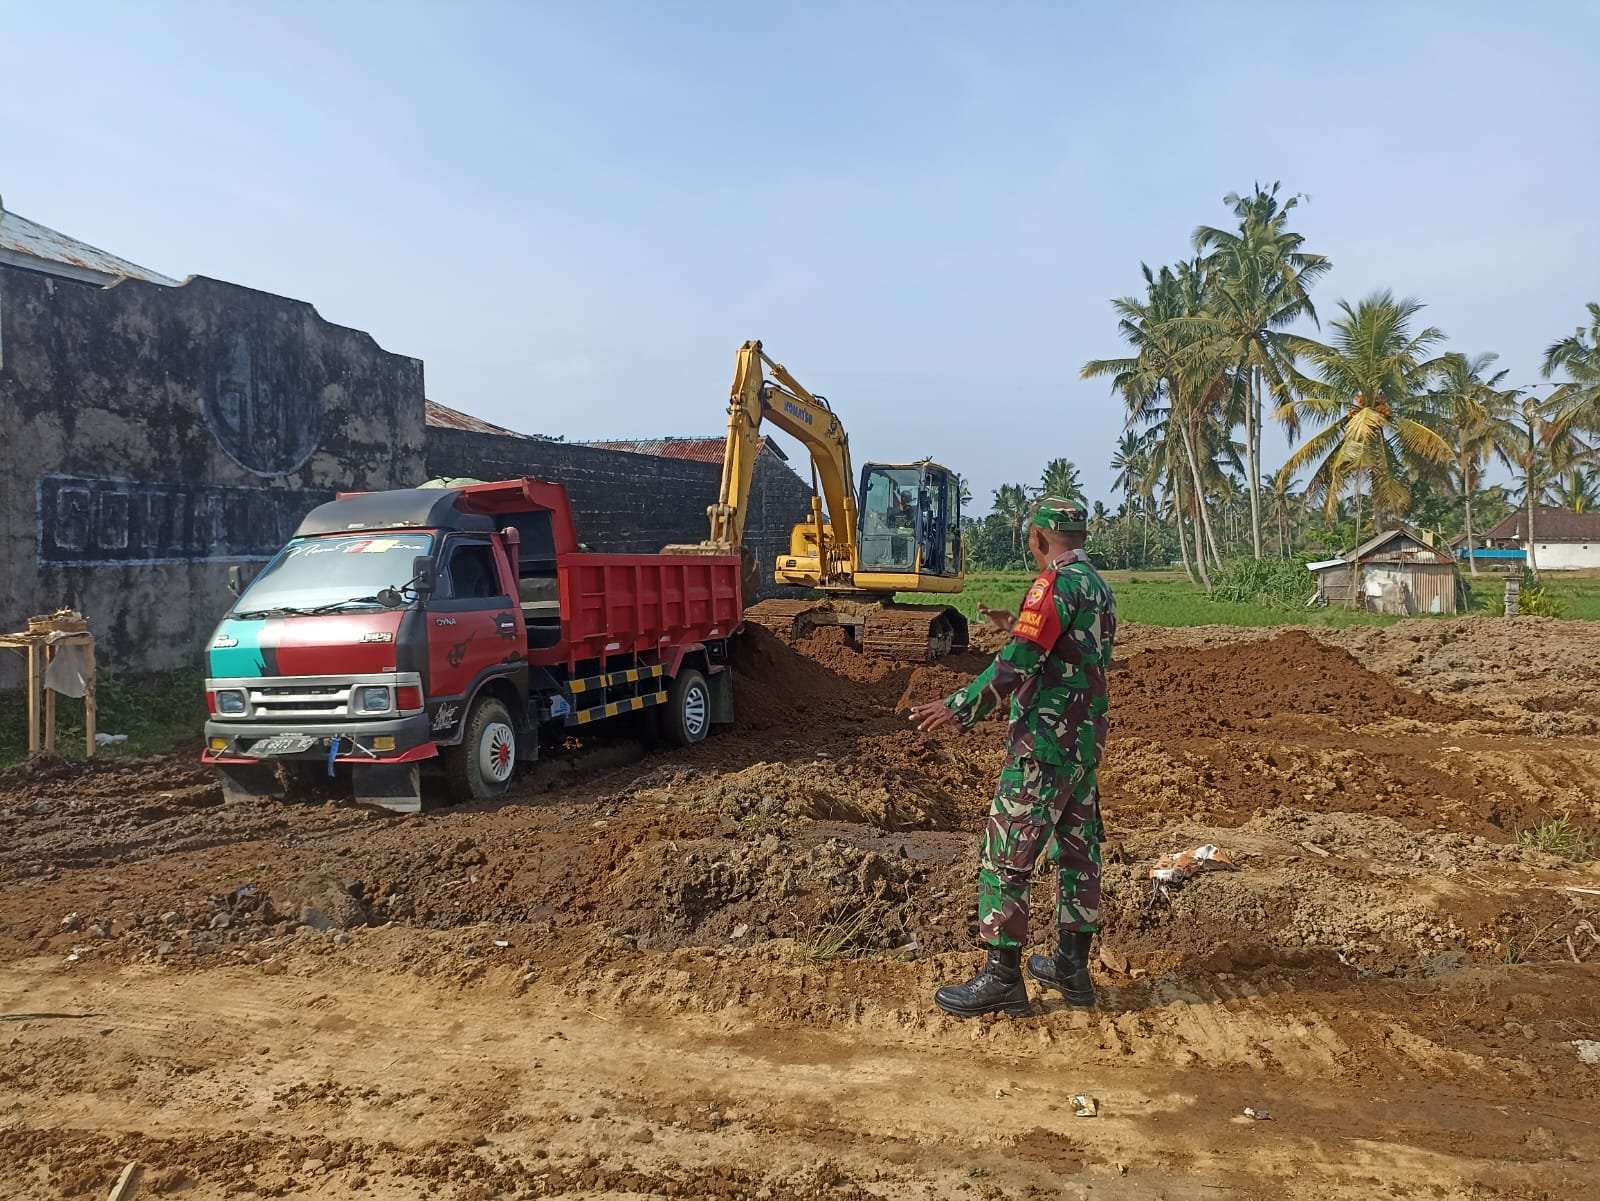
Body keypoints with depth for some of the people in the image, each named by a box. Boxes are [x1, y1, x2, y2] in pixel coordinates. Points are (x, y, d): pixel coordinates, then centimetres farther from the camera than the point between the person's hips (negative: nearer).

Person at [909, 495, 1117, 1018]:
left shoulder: (1057, 584, -15)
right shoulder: (1099, 587, 13)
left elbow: (1017, 665, -25)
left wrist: (959, 707, -25)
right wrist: (1017, 627, 30)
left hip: (1044, 745, -10)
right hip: (1086, 741, 10)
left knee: (1006, 855, -3)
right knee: (1077, 848, 15)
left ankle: (1002, 976, 0)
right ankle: (1072, 965, 25)